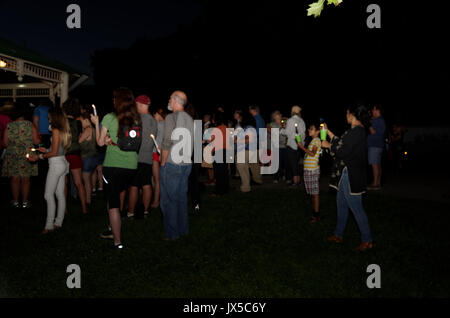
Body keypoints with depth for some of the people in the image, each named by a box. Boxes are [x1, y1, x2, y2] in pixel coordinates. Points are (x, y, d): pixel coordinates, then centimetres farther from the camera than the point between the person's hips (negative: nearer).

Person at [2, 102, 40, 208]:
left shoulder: (9, 126, -6)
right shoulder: (30, 125, -8)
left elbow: (5, 143, -4)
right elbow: (36, 141, -8)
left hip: (12, 157, 0)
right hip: (27, 156, 0)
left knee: (15, 179, 11)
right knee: (25, 180, 9)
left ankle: (15, 201, 19)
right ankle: (25, 202, 15)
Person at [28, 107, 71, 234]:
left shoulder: (55, 130, -15)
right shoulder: (64, 130, 11)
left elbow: (54, 153, -17)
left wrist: (38, 157, -8)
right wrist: (46, 150, 19)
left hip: (56, 165, -9)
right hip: (63, 163, 9)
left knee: (48, 195, -5)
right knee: (60, 194, 11)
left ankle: (49, 225, -3)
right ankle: (58, 222, 17)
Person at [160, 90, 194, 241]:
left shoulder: (171, 117, -11)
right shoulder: (189, 118, 11)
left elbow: (167, 143, -17)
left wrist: (163, 162, -8)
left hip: (172, 164, -7)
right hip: (186, 163, 7)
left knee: (169, 199, 0)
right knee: (182, 197, 15)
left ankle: (172, 233, 5)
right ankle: (183, 229, 23)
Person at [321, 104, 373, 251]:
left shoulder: (356, 131, -21)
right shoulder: (357, 130, 12)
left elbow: (342, 152, -23)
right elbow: (341, 143, 19)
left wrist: (328, 145, -5)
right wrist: (327, 131, 26)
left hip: (351, 176, -11)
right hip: (345, 174, 11)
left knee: (356, 207, -2)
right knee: (342, 205, 18)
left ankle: (367, 240, 8)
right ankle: (338, 235, 29)